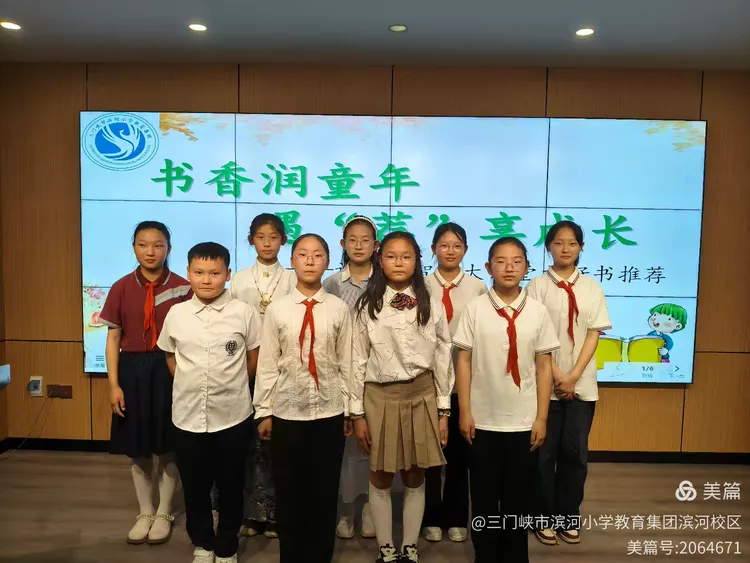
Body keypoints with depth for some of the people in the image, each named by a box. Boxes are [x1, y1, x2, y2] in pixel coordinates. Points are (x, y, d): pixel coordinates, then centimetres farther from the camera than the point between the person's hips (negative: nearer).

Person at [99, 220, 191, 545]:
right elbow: (113, 338, 2)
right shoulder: (121, 288, -1)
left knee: (168, 445, 9)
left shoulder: (183, 288, -5)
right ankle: (145, 513, 33)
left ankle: (164, 513, 30)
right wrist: (114, 385, -3)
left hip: (170, 370, -2)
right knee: (136, 446, 13)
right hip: (132, 370, 2)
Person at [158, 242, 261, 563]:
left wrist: (231, 384, 6)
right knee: (194, 487, 16)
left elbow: (254, 359, 2)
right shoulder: (176, 314, -1)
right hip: (188, 415, 2)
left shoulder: (244, 313, -8)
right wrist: (190, 384, 8)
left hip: (233, 415, -2)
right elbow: (170, 357, 12)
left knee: (230, 487, 12)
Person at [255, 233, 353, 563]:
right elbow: (267, 364, 0)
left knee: (324, 492, 11)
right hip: (287, 412, 0)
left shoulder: (339, 309, -3)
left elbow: (346, 363, 1)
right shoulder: (277, 310, -3)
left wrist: (349, 409, 3)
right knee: (288, 492, 11)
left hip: (330, 412, 0)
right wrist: (264, 411, 1)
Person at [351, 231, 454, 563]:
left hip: (421, 396, 1)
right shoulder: (367, 306, -3)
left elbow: (443, 360, 2)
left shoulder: (431, 307, -1)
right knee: (380, 479, 11)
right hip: (379, 397, 0)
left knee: (415, 479, 12)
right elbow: (357, 361, -2)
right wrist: (357, 412, -2)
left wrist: (443, 411, 2)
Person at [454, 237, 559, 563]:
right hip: (483, 420, -1)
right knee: (484, 497, 12)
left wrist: (541, 418, 0)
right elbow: (463, 362, -2)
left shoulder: (537, 312, -1)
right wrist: (465, 412, -4)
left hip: (523, 420, 1)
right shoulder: (475, 309, -4)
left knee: (517, 497, 13)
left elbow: (544, 367, 2)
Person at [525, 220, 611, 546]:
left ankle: (569, 518, 26)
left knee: (575, 452, 9)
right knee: (544, 452, 6)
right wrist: (556, 375, -14)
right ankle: (546, 518, 22)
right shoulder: (538, 286, -3)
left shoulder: (592, 289, 5)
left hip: (582, 383, 2)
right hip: (545, 382, -2)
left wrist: (574, 376, -10)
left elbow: (593, 335, 0)